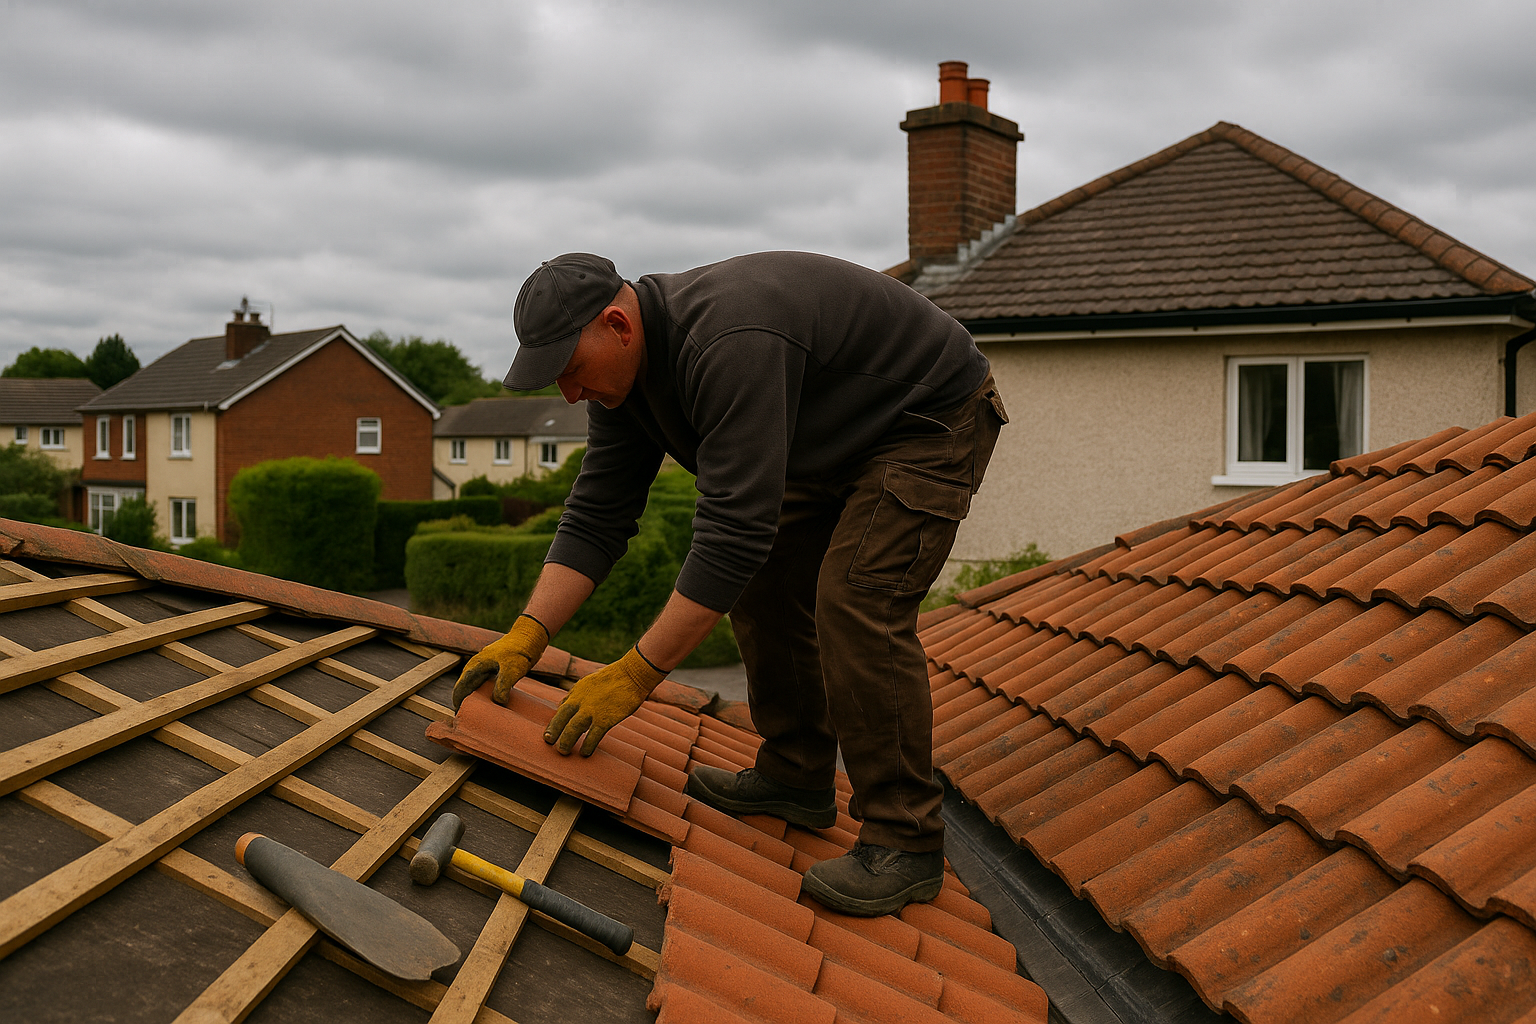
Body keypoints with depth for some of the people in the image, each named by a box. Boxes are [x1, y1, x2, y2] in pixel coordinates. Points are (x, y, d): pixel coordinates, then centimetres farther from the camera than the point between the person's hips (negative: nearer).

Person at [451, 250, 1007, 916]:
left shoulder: (728, 345, -37)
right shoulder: (622, 367, -6)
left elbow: (733, 530, -38)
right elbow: (596, 515, -3)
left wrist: (638, 673, -35)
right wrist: (527, 634, -13)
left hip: (932, 419, -9)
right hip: (828, 443, 9)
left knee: (856, 601, -21)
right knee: (760, 586, 5)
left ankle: (905, 842, -12)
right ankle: (796, 778, 19)